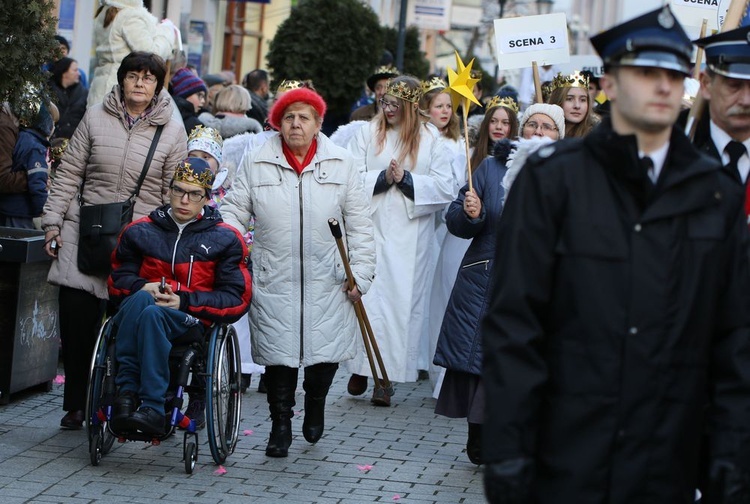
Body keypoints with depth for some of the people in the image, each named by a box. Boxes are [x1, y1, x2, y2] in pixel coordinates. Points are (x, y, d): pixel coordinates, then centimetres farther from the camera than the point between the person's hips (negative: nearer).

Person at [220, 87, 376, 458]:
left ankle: (315, 406, 33)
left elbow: (359, 225, 6)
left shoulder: (341, 166, 5)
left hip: (327, 283, 0)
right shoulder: (256, 164, 4)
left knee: (326, 350, 2)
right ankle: (280, 424, 17)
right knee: (278, 352, 0)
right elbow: (234, 211, 6)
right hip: (274, 283, 0)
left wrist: (360, 274, -1)